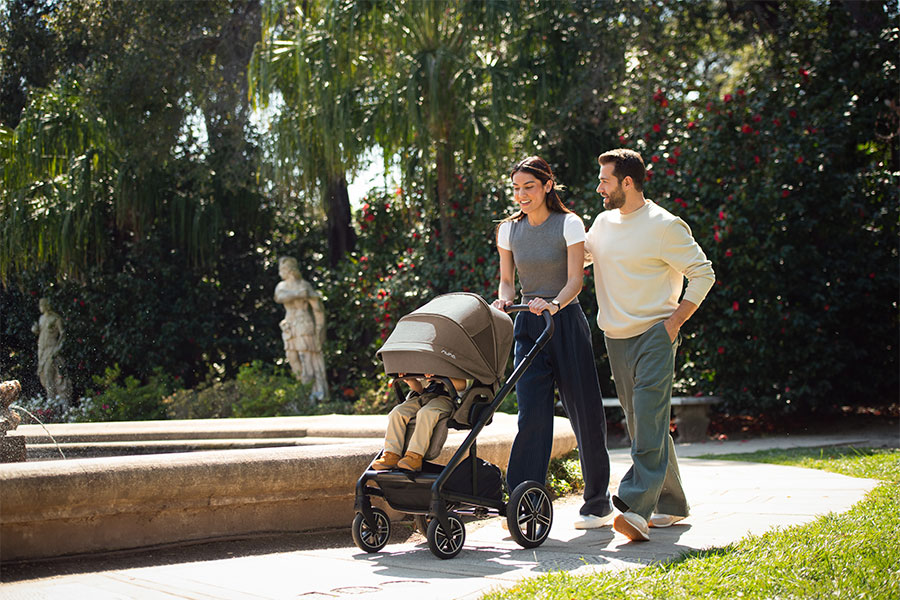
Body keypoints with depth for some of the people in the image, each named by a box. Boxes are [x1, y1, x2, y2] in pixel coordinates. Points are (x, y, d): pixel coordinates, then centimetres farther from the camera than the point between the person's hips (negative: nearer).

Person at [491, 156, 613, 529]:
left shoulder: (569, 225, -4)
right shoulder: (509, 229, 8)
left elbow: (575, 280, -11)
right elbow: (507, 280, 12)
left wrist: (554, 304, -30)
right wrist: (503, 299, -11)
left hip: (566, 323, -3)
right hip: (527, 326, 3)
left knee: (584, 412, 2)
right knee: (532, 413, -9)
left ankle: (598, 503, 17)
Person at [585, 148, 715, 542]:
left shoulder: (664, 226, -9)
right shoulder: (603, 223, 12)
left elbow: (703, 274, -6)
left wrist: (674, 322, -12)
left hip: (654, 336, -7)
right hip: (615, 339, 7)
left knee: (649, 420, -16)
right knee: (641, 424, 9)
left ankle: (637, 506, -25)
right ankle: (670, 505, 19)